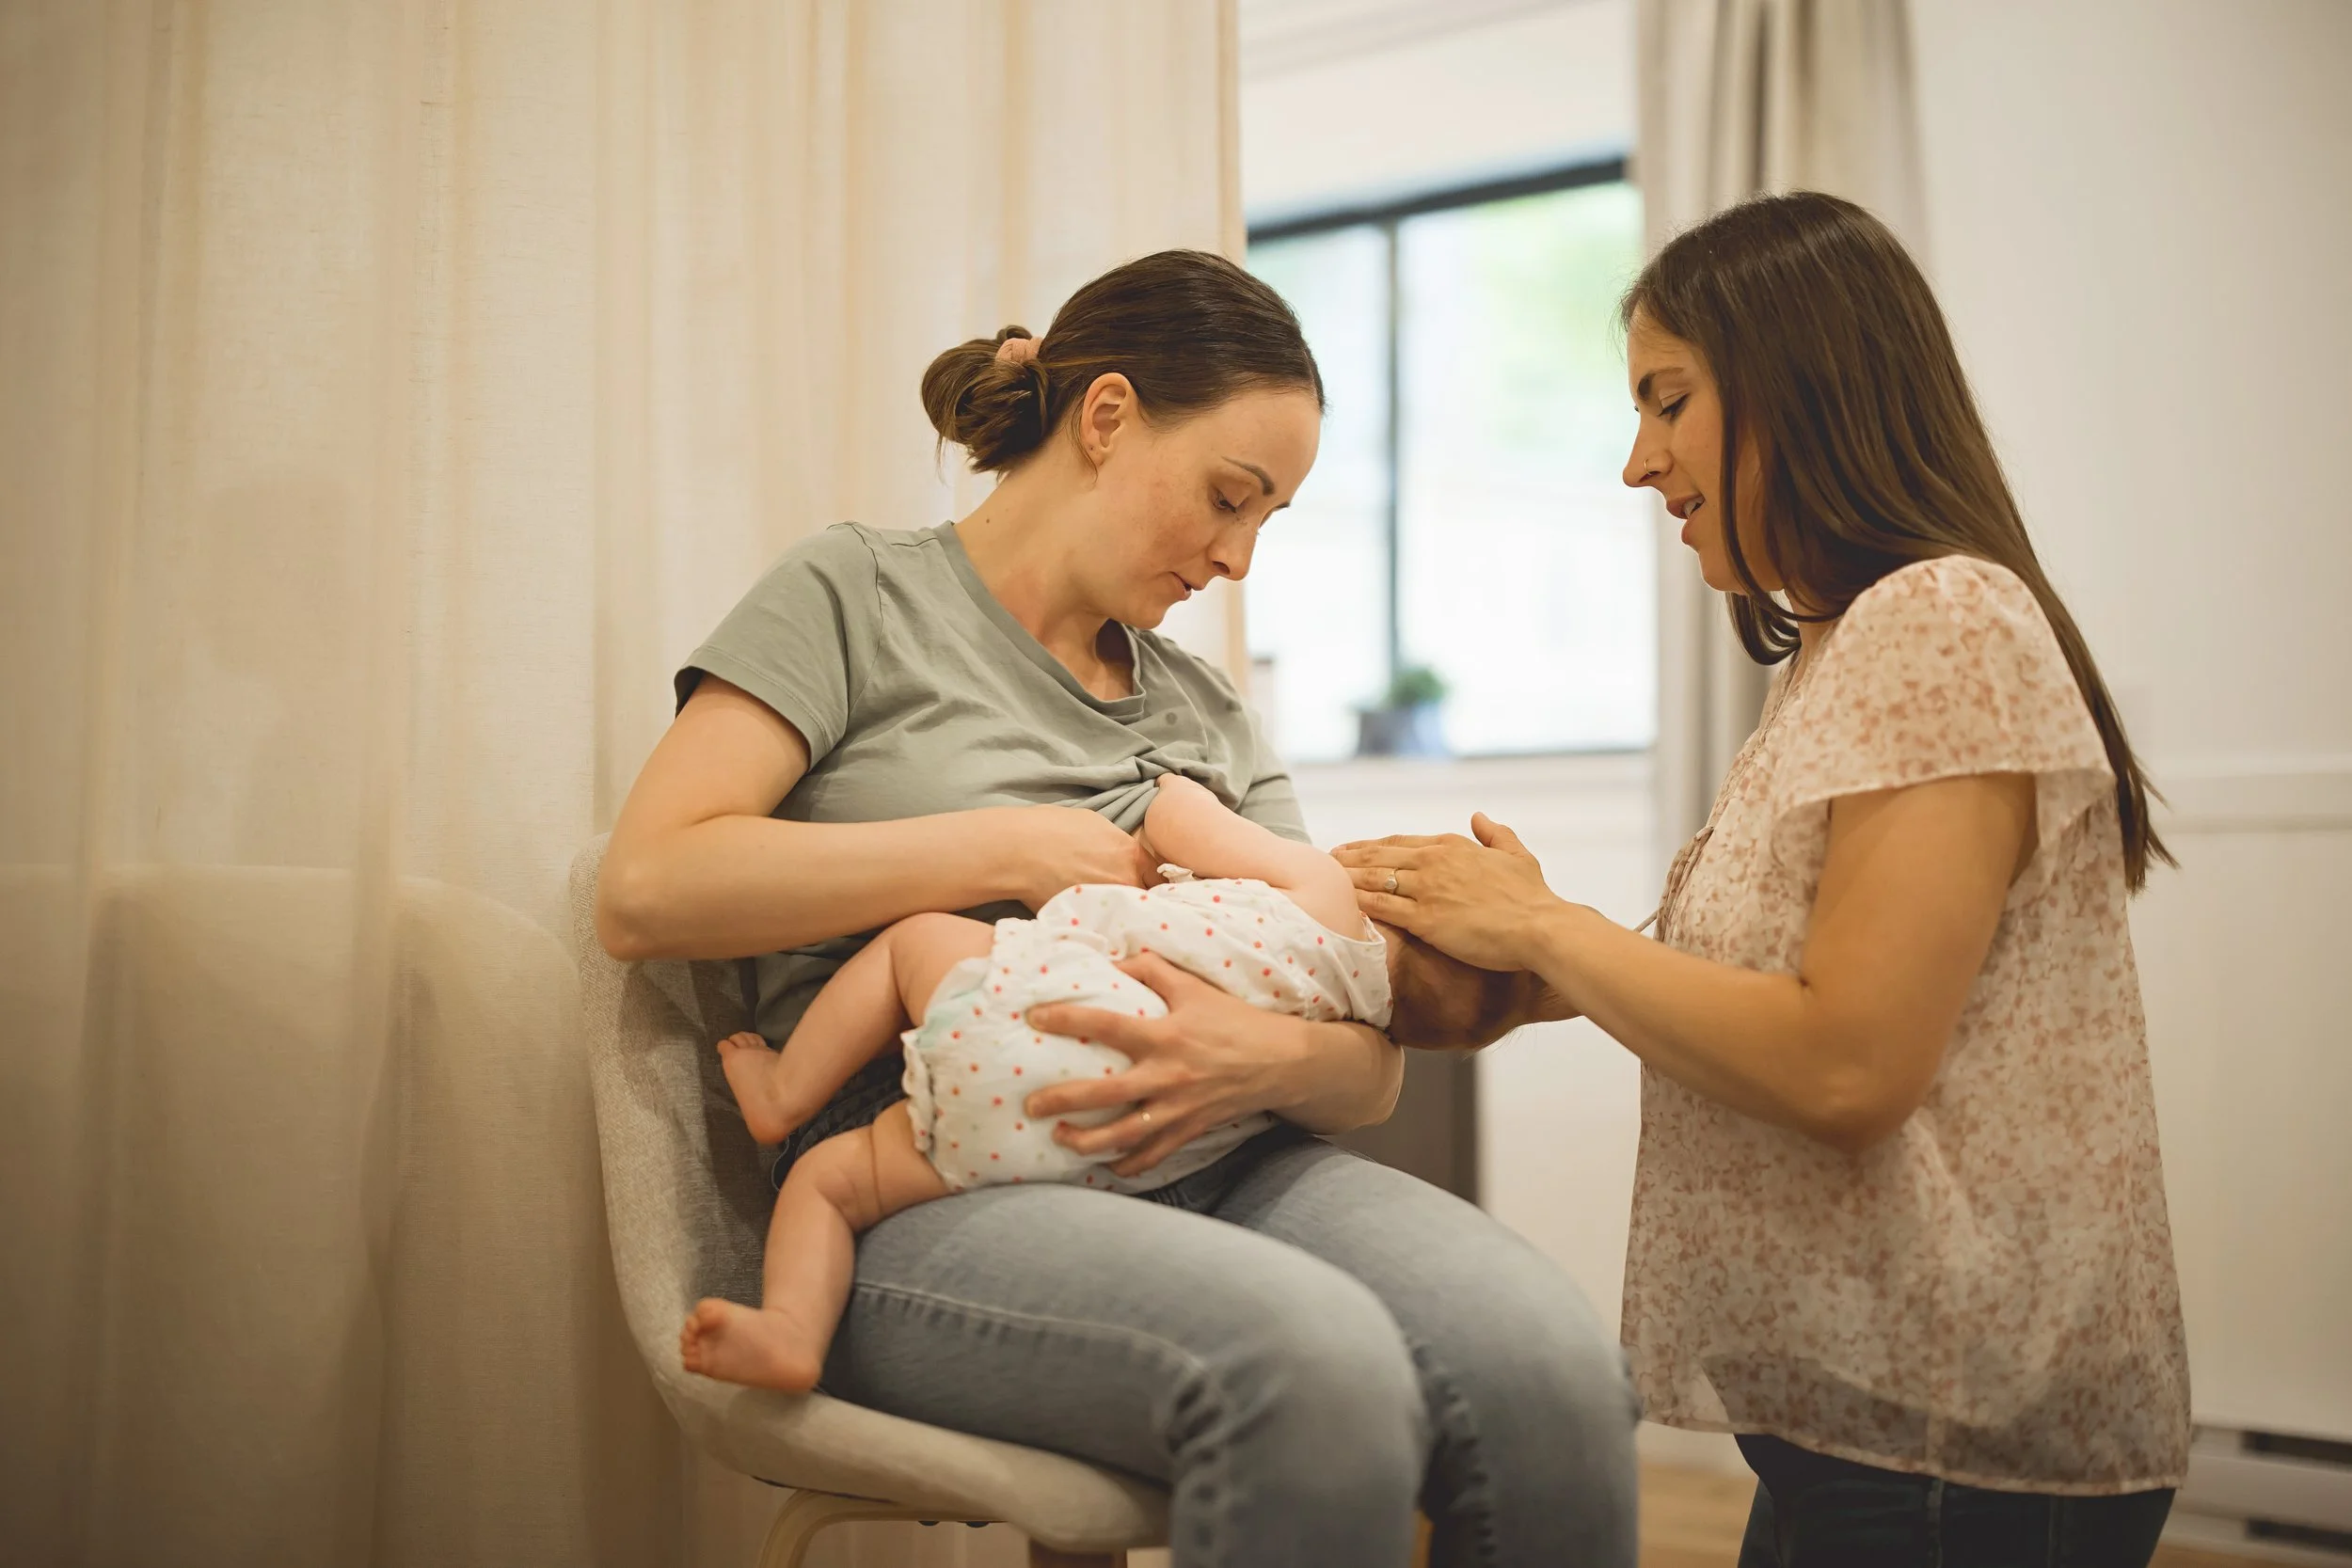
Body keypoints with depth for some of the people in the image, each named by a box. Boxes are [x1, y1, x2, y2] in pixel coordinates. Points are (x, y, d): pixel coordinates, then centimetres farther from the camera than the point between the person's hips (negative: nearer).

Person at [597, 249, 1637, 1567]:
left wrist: (1279, 1058, -13)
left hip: (1213, 1164, 5)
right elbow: (646, 891, -8)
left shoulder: (1209, 713, 21)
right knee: (1315, 1364, -35)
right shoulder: (863, 594, 7)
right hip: (936, 1197, -4)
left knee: (1549, 1362, -27)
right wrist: (1011, 848, -7)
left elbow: (1371, 1069, 12)